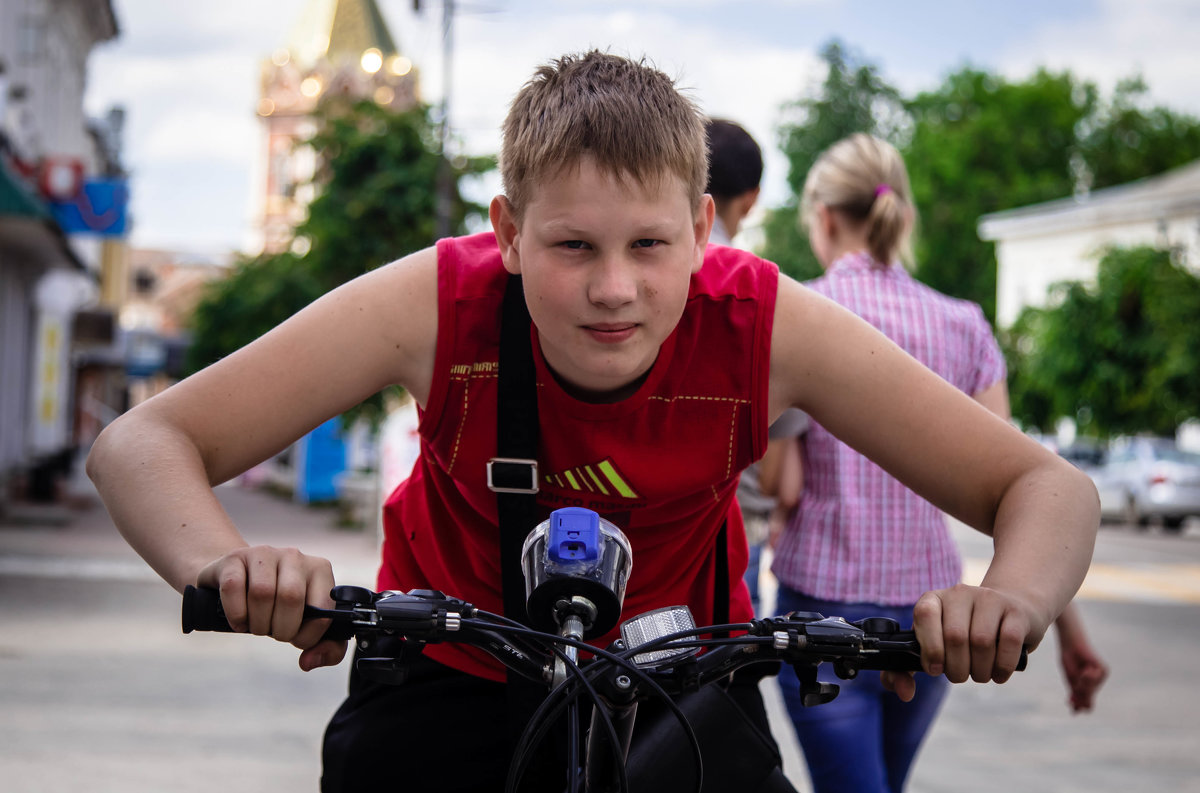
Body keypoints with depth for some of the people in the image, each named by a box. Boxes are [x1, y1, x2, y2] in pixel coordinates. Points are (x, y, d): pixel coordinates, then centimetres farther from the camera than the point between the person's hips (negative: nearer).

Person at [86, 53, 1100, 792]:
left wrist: (1009, 601, -46)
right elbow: (142, 444, -26)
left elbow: (1048, 487, -22)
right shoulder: (439, 305, -29)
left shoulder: (765, 327, -28)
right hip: (452, 670, 0)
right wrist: (225, 568, -48)